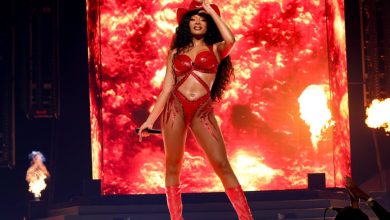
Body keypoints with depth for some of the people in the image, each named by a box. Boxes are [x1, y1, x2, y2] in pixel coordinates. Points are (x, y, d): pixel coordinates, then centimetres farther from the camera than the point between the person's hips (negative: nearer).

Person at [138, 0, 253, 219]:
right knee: (173, 166, 1)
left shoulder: (216, 48, 11)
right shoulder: (176, 52, 15)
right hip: (175, 107, 2)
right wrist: (150, 119, 8)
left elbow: (230, 39, -13)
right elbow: (167, 88, 13)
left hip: (202, 111, -2)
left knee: (222, 164, -9)